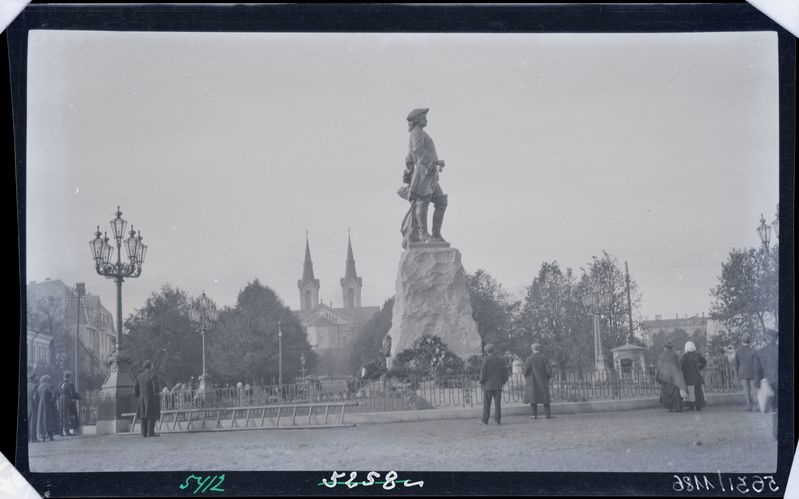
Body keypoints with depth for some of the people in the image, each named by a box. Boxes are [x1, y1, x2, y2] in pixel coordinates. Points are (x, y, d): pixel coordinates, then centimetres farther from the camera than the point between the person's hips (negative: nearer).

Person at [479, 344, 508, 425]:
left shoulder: (486, 359, -7)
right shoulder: (500, 359, 6)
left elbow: (483, 372, -11)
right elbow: (505, 372, 9)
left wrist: (481, 382, -1)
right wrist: (502, 381, 19)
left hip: (488, 385, -3)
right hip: (498, 385, 3)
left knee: (487, 403, 3)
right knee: (497, 403, 4)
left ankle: (485, 420, 5)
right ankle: (498, 420, -1)